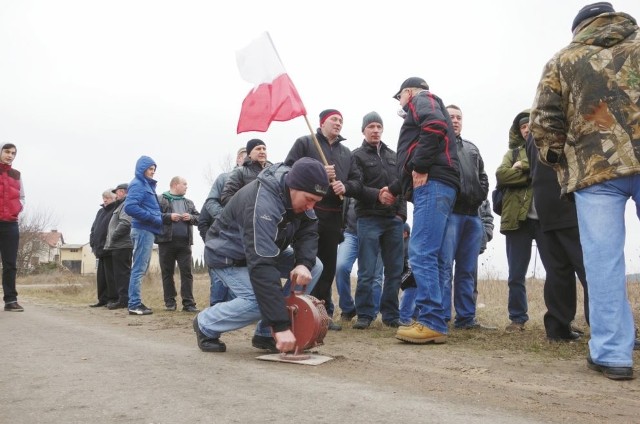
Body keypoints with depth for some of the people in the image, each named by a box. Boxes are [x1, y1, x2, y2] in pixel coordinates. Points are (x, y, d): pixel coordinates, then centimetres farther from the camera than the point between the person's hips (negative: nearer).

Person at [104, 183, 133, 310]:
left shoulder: (126, 204, -9)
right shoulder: (121, 205, 23)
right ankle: (122, 299, 15)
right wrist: (111, 239, 16)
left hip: (122, 246, -10)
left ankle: (124, 300, -7)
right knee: (121, 273, 11)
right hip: (119, 246, 10)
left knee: (122, 273, -8)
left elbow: (125, 223, -23)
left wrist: (113, 237, -16)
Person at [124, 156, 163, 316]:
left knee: (141, 268, 12)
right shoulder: (138, 185, -9)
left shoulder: (147, 185, 19)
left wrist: (158, 218, 4)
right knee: (139, 268, -8)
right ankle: (134, 304, -5)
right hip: (143, 230, -10)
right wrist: (153, 219, -19)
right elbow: (130, 207, -22)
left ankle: (136, 302, 17)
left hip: (147, 230, 10)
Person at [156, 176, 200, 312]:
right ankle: (170, 302, 13)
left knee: (187, 272, -2)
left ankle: (188, 303, -1)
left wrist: (191, 217, -5)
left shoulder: (189, 202, 18)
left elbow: (199, 218, 15)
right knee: (167, 273, 4)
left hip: (184, 242, 4)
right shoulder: (160, 199, 3)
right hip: (166, 241, -3)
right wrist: (169, 216, -16)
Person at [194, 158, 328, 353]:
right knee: (258, 301, -31)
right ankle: (206, 324, -1)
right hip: (228, 254, -8)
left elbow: (308, 232, -8)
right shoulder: (262, 204, -39)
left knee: (314, 266, -10)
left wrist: (303, 263, -33)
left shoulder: (298, 194, -14)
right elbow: (261, 266, -45)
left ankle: (266, 334, -4)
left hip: (265, 250, 8)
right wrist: (281, 325, -47)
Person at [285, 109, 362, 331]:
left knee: (328, 266, 9)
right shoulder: (304, 143, 6)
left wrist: (346, 186, -8)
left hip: (334, 217, 5)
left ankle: (323, 312, 17)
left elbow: (357, 181, 15)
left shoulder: (346, 152, 21)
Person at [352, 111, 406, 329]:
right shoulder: (357, 156, 4)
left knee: (394, 270, 6)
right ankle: (365, 315, 4)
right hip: (369, 219, -5)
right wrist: (377, 195, -24)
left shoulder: (393, 156, 19)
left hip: (394, 220, 5)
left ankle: (391, 315, 15)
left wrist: (401, 213, 4)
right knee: (367, 272, -4)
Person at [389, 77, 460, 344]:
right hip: (432, 186, 10)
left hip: (432, 184, -10)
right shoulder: (422, 110, 34)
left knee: (421, 254, -15)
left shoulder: (421, 99, 8)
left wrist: (420, 167, -16)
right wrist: (394, 189, 41)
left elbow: (435, 126, -16)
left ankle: (432, 323, -17)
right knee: (427, 255, 6)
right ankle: (433, 323, 6)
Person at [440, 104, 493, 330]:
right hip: (448, 212, -6)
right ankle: (441, 317, -9)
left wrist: (479, 196, 5)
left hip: (472, 214, 7)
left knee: (468, 269, 7)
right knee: (444, 265, -11)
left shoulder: (472, 148, 27)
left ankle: (466, 318, 12)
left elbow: (483, 178, 25)